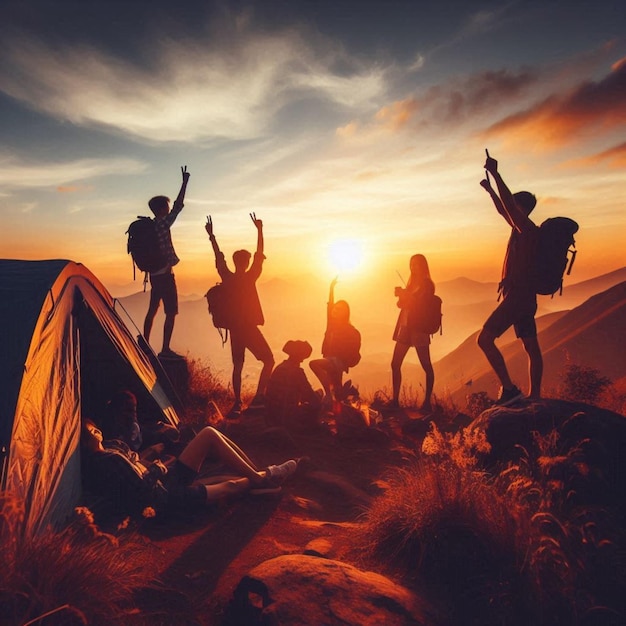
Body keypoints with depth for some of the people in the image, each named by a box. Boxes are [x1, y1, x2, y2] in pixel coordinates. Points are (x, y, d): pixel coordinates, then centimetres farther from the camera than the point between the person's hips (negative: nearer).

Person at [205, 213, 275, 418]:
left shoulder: (228, 279, 2)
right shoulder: (248, 278, -11)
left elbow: (219, 258, 11)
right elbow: (259, 256, -7)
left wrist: (211, 236, 19)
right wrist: (259, 230, -3)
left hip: (235, 327, 6)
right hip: (248, 327, -6)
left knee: (238, 365, 11)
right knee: (268, 360, 3)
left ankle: (237, 403, 12)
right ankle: (258, 397, -4)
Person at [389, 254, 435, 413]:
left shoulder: (427, 284, -3)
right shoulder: (412, 283, 18)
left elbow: (420, 305, -14)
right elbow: (402, 304, 14)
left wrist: (404, 295, -13)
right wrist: (401, 295, -5)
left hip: (419, 328, -7)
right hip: (405, 327, 8)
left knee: (426, 366, -2)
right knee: (395, 364, 3)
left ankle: (427, 402, 2)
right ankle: (395, 400, 9)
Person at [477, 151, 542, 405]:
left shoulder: (527, 229, -11)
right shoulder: (523, 229, 15)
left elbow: (509, 204, -23)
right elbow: (504, 210, 30)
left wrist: (495, 173, -20)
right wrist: (489, 189, 34)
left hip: (518, 296, -10)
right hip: (524, 297, 10)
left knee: (485, 339, -12)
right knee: (531, 347, 10)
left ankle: (509, 388, -10)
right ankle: (535, 396, 17)